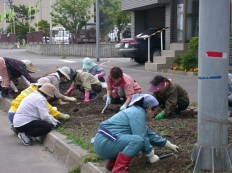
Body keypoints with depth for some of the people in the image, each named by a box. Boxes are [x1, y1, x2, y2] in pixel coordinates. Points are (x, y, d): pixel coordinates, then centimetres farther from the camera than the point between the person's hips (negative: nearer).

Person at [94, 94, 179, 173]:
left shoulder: (137, 111, 18)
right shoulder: (138, 112, -12)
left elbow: (149, 134, 26)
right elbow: (142, 138, -16)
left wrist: (168, 144, 30)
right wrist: (151, 156, -3)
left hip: (104, 141, 10)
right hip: (104, 142, -10)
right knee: (137, 140, -25)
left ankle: (112, 162, 14)